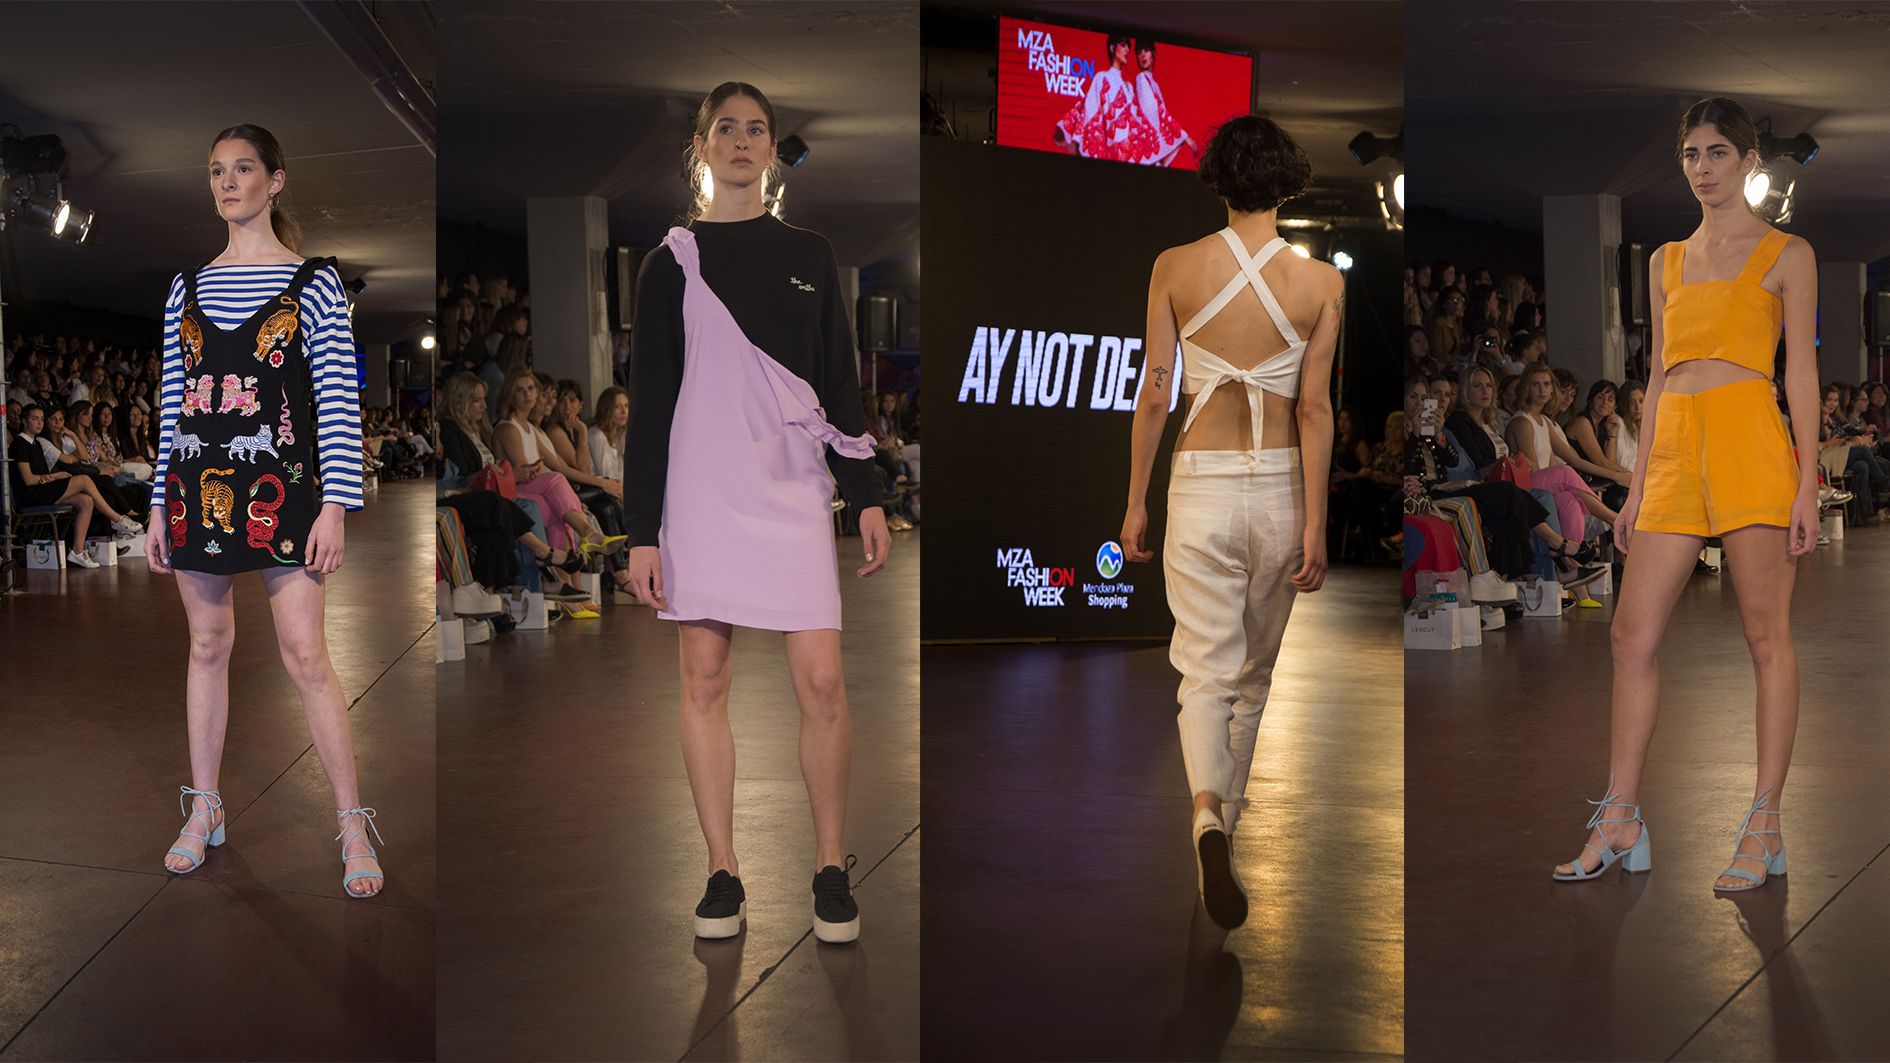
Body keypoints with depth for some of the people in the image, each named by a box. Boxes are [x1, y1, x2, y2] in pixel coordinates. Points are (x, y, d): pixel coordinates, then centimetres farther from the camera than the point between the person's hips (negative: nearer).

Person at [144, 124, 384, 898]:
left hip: (279, 486, -4)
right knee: (208, 645, 11)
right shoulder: (187, 289, 11)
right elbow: (172, 403, 13)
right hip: (197, 486, 4)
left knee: (306, 655, -7)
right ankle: (204, 809, 22)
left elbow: (339, 401, -4)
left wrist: (335, 505, -11)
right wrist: (158, 507, 10)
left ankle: (353, 824, 0)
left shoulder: (313, 282, -1)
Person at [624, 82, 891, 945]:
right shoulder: (671, 262, 6)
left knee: (821, 679, -7)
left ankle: (830, 867, 6)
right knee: (704, 679, 0)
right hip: (701, 484, 0)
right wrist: (641, 529, -2)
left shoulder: (808, 256, 12)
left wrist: (865, 494, 4)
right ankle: (723, 873, 9)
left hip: (792, 486, 1)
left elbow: (840, 383, 13)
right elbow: (649, 400, 4)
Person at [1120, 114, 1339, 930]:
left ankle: (1207, 812, -26)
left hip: (1201, 486, -1)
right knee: (1253, 672, 18)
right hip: (1279, 489, 1)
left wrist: (1136, 503, 6)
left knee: (1207, 671, 0)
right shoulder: (1320, 282, -4)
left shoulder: (1175, 268, -4)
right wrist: (1315, 524, -2)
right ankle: (1224, 820, 30)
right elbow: (1313, 409, -6)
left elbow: (1153, 394, -3)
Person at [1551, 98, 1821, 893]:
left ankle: (1764, 829, -1)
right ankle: (1620, 822, 5)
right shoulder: (1667, 261, 20)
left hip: (1751, 442, -5)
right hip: (1674, 451, 5)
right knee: (1632, 635, -1)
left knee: (1766, 635, -4)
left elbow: (1801, 369, 0)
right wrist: (1638, 483, 14)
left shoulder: (1786, 255, 6)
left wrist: (1807, 482, -8)